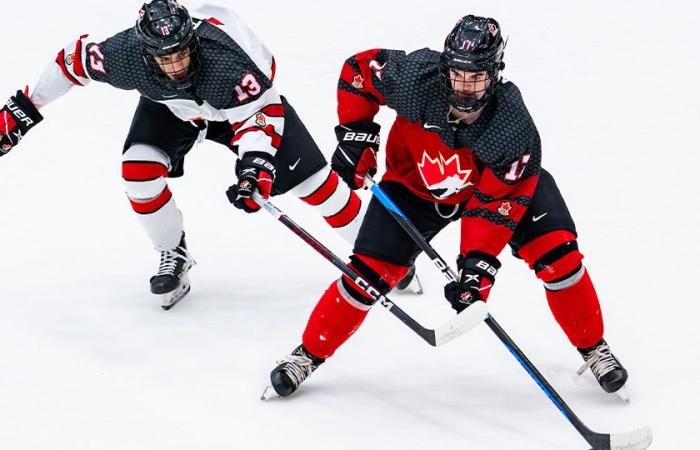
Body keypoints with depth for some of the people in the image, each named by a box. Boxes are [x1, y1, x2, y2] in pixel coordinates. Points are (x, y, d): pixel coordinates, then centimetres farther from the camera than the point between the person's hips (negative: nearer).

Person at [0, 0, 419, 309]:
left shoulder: (226, 61, -45)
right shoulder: (127, 58, -35)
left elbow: (261, 113, -36)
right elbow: (73, 61, -19)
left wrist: (254, 166, -51)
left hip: (248, 95, -3)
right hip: (172, 106, 3)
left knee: (309, 176, -6)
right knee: (139, 168, -18)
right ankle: (175, 256, 6)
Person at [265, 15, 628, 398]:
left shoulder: (514, 129, -36)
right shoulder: (416, 78, -35)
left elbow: (495, 206, -31)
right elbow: (360, 68, -15)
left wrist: (477, 265, -38)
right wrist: (355, 135, -16)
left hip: (498, 182, 0)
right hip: (417, 184, 1)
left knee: (557, 254, -16)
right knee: (370, 273, -7)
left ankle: (593, 349, 7)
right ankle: (308, 355, 13)